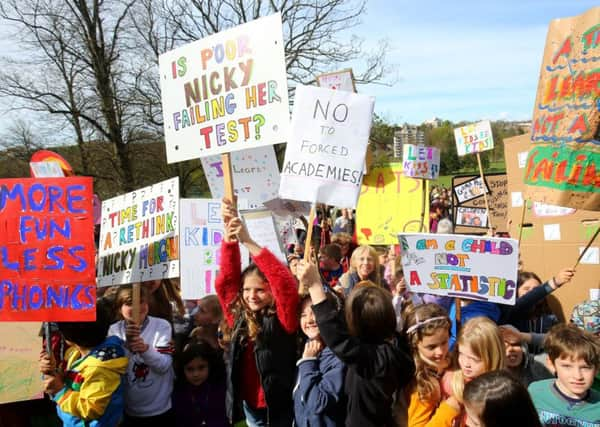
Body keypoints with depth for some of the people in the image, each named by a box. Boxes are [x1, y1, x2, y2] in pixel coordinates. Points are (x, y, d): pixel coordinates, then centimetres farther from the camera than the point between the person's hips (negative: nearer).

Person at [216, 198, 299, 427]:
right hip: (250, 407, 5)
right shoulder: (239, 316, 0)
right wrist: (229, 233, -16)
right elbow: (227, 278, -3)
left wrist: (248, 242, -30)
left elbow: (285, 284, -27)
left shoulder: (282, 320, -13)